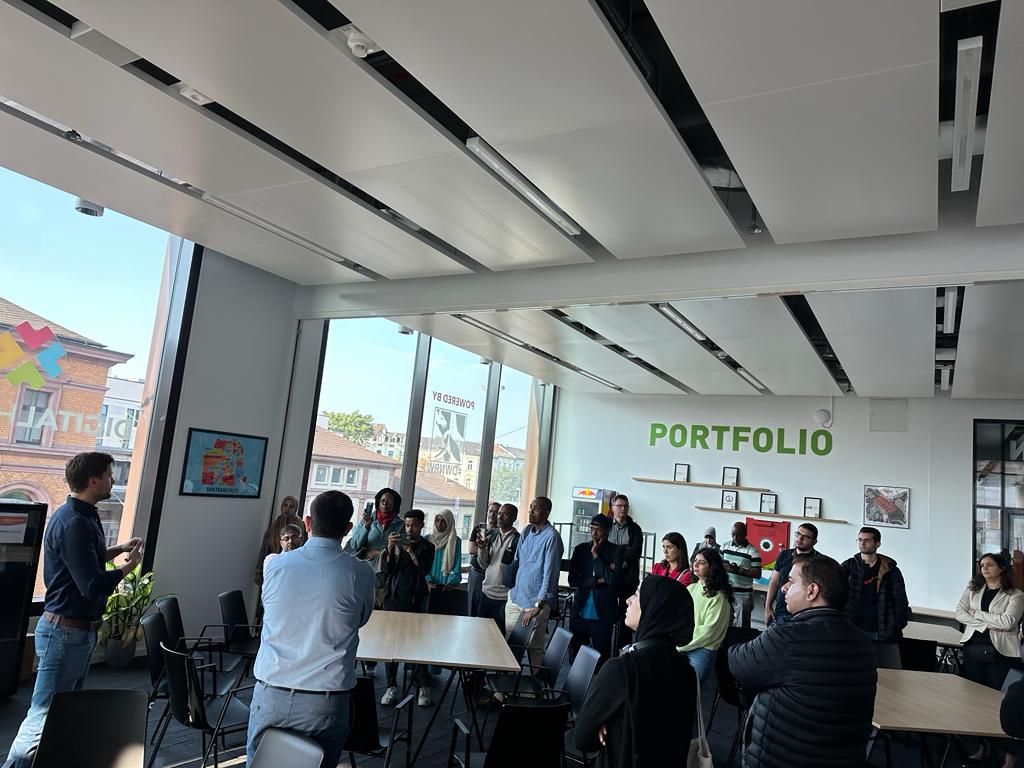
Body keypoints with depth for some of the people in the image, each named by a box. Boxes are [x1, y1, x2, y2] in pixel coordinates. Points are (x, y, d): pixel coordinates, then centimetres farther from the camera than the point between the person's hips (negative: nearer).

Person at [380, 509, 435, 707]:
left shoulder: (427, 547, 4)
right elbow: (385, 569, -1)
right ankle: (391, 686, 10)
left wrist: (410, 551, -19)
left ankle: (423, 687, 3)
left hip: (414, 600, -2)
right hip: (393, 597, 2)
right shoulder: (397, 543, 7)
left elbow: (424, 570, -10)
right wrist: (389, 548, -15)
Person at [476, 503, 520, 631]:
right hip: (486, 592, 6)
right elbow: (484, 565, 7)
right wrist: (482, 547, -9)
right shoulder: (491, 536, 8)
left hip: (503, 597, -6)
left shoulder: (517, 540, -11)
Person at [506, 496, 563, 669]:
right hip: (515, 597, 7)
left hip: (535, 602, -7)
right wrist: (511, 587, 14)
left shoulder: (551, 536, -14)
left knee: (534, 647, 3)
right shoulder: (526, 531, 9)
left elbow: (549, 572, -17)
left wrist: (539, 605, -19)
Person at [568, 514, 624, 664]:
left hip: (602, 614, -3)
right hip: (580, 612, 3)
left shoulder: (616, 551, -4)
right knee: (575, 655, 12)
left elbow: (613, 579, -15)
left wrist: (596, 555, -11)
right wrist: (597, 581, -10)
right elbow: (572, 580, 0)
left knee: (601, 657, 3)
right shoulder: (580, 549, 5)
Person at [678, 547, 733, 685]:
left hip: (703, 650, -5)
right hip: (679, 648, 5)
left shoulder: (718, 597, -5)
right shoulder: (691, 588, 13)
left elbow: (708, 631, -9)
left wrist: (680, 646, -7)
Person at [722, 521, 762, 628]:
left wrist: (739, 570, -20)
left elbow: (757, 574, -10)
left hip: (742, 594, -4)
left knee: (740, 626, -1)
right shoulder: (725, 546, 9)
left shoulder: (752, 551, -6)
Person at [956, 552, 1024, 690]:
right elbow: (959, 613, -2)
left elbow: (1007, 622, -14)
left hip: (1001, 653, -3)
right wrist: (984, 625, -14)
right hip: (973, 649, 3)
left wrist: (977, 614, -8)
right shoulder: (972, 589, 9)